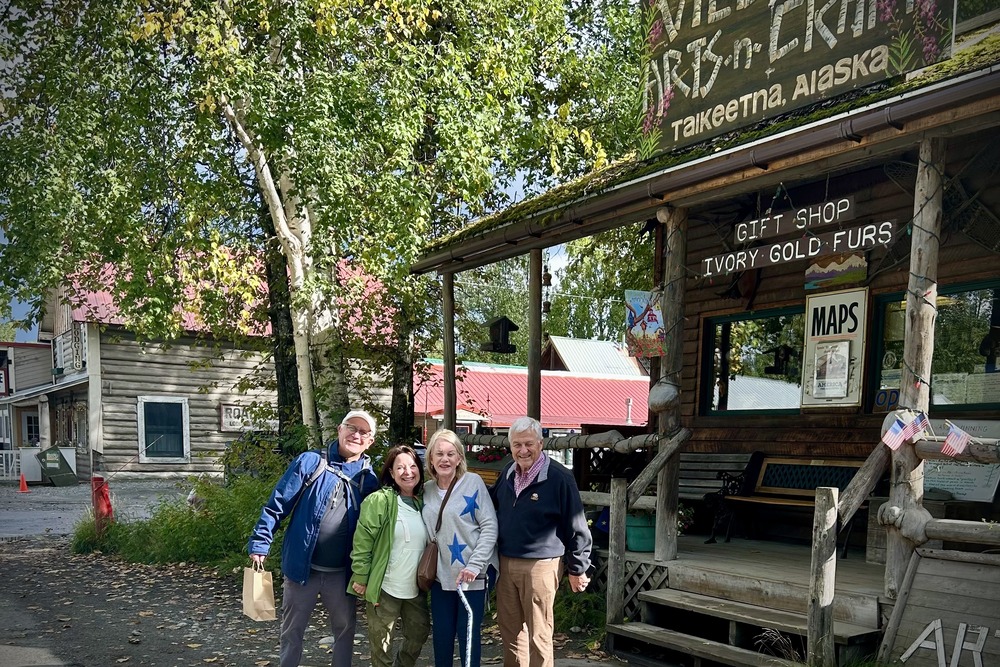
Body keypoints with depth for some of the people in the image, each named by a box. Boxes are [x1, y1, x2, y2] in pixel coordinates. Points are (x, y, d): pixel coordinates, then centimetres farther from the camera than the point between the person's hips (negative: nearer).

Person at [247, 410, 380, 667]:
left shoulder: (369, 479, 1)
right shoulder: (310, 462, -7)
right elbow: (278, 504, -7)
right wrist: (259, 544, -12)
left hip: (342, 573, 2)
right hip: (302, 567, -2)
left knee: (345, 629, 16)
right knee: (292, 631, 15)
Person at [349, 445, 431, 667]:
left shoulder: (422, 503, 7)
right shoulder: (379, 501, -13)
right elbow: (362, 542, -14)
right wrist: (360, 578, -14)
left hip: (415, 588, 6)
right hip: (385, 588, -6)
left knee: (419, 633, 16)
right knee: (382, 643, 8)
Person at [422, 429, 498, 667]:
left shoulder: (473, 482, -8)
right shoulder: (426, 489, 6)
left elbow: (490, 526, -11)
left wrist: (474, 565, -17)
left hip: (472, 576, -4)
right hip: (441, 577, 4)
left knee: (468, 634, 4)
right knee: (441, 636, 12)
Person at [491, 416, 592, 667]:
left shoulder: (559, 477, -15)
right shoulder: (508, 473, 4)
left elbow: (576, 528, -10)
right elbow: (492, 501, 25)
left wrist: (578, 569, -6)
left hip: (540, 566, -6)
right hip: (505, 563, 6)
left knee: (538, 635, 5)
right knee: (510, 630, 17)